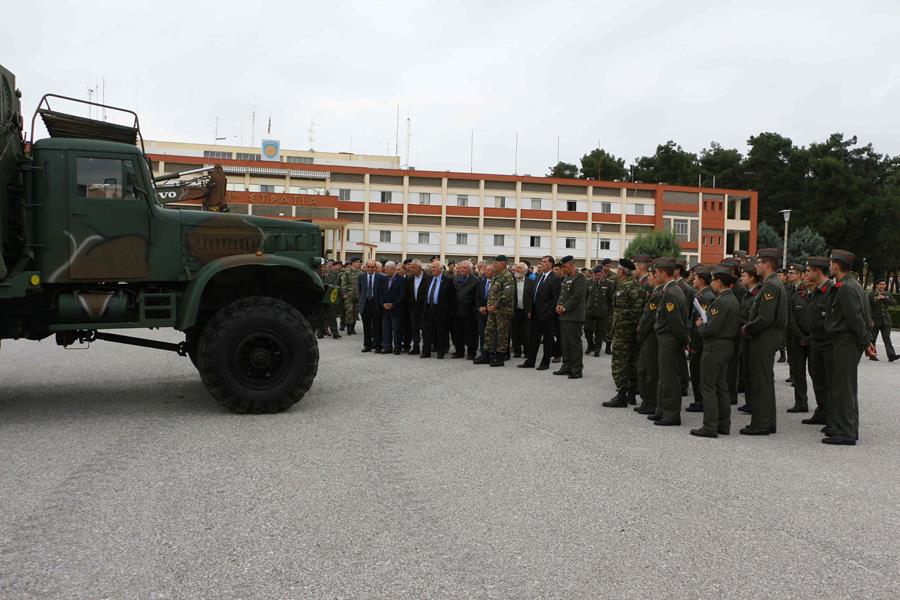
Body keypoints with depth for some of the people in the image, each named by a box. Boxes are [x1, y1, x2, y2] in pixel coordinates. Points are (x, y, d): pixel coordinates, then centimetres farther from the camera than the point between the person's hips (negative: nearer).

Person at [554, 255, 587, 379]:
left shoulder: (580, 277, -10)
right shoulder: (566, 278, 18)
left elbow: (577, 296, -17)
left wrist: (565, 308, -14)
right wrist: (558, 305, 5)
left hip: (574, 316, -9)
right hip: (564, 316, 9)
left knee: (574, 343, -5)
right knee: (565, 343, 13)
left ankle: (577, 370, 1)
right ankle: (567, 366, 22)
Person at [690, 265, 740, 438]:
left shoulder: (721, 302, -20)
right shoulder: (733, 300, 11)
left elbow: (711, 329, -25)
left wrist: (700, 325, -4)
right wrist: (704, 323, 12)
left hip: (715, 347, -10)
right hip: (727, 346, 10)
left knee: (709, 388, -4)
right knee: (722, 387, 15)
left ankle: (710, 427, -2)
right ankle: (724, 424, 20)